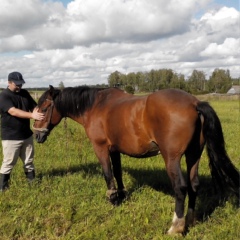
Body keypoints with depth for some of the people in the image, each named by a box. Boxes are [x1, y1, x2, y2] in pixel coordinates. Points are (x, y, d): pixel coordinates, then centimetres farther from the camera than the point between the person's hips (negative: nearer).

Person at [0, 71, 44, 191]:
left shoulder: (25, 93, 6)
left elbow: (34, 107, 8)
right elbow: (13, 111, -28)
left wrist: (38, 113, -18)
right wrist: (32, 115, -38)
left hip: (27, 135, 6)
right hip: (10, 137, -6)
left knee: (29, 161, 17)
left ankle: (32, 182, 31)